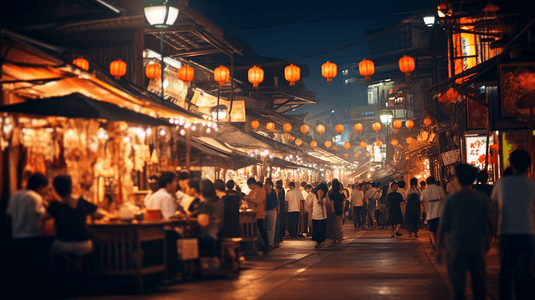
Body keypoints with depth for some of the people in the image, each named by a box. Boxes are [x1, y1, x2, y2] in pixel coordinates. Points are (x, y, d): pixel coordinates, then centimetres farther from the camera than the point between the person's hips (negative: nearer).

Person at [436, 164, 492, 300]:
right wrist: (487, 240, 19)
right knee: (478, 282, 12)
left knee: (458, 283, 2)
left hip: (456, 247, -2)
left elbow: (443, 226, -3)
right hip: (477, 246, 2)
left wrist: (439, 248, 3)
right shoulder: (482, 198, 1)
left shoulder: (451, 199, -4)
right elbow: (488, 223, 4)